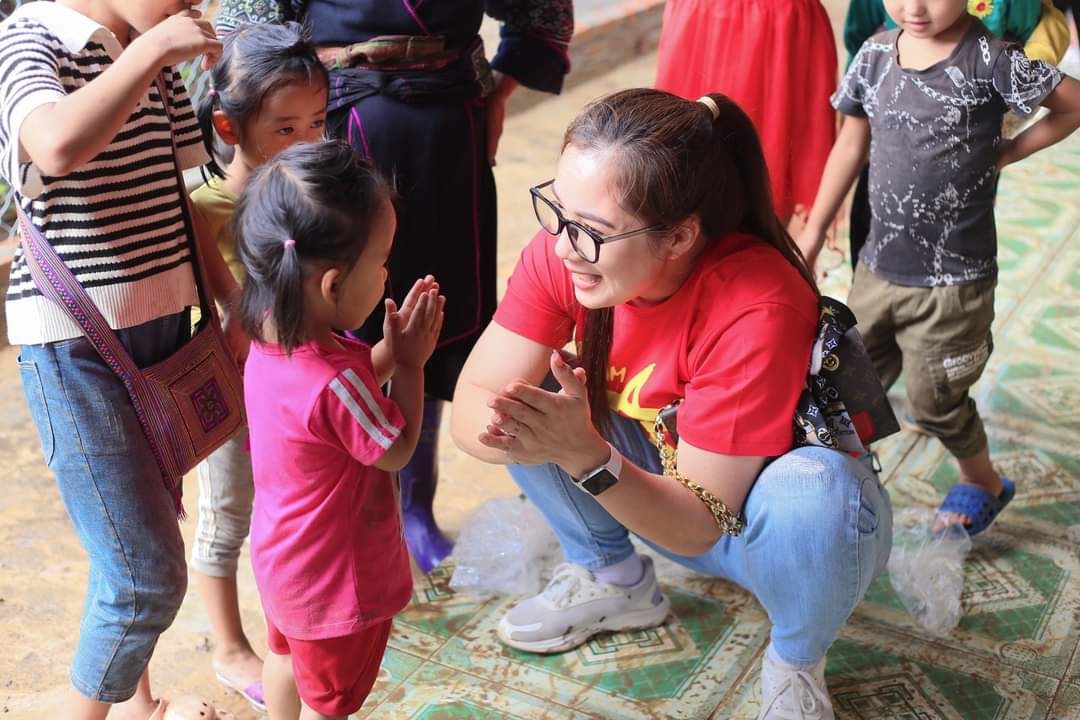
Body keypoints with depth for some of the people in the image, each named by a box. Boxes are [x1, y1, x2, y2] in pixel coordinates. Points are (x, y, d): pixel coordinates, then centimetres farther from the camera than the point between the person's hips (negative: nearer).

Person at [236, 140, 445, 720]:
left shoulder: (271, 334, -14)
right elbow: (397, 449, -21)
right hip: (336, 581, -8)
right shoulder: (334, 384, -40)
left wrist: (392, 347, -10)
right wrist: (409, 362, -14)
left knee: (287, 658, 33)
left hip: (283, 557, 8)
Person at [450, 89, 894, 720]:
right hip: (653, 489, 5)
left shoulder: (757, 310, -36)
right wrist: (506, 430, -45)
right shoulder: (565, 247, -21)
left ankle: (797, 663, -3)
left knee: (810, 493, -38)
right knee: (526, 395, -15)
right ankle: (613, 576, 11)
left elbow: (698, 527, -29)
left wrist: (585, 454, -45)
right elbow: (472, 403, -21)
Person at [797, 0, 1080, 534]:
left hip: (953, 279, -4)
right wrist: (812, 235, 11)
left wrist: (1005, 152, -7)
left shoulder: (989, 60, -17)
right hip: (878, 266, 5)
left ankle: (982, 481, 37)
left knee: (933, 400, 10)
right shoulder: (875, 55, -2)